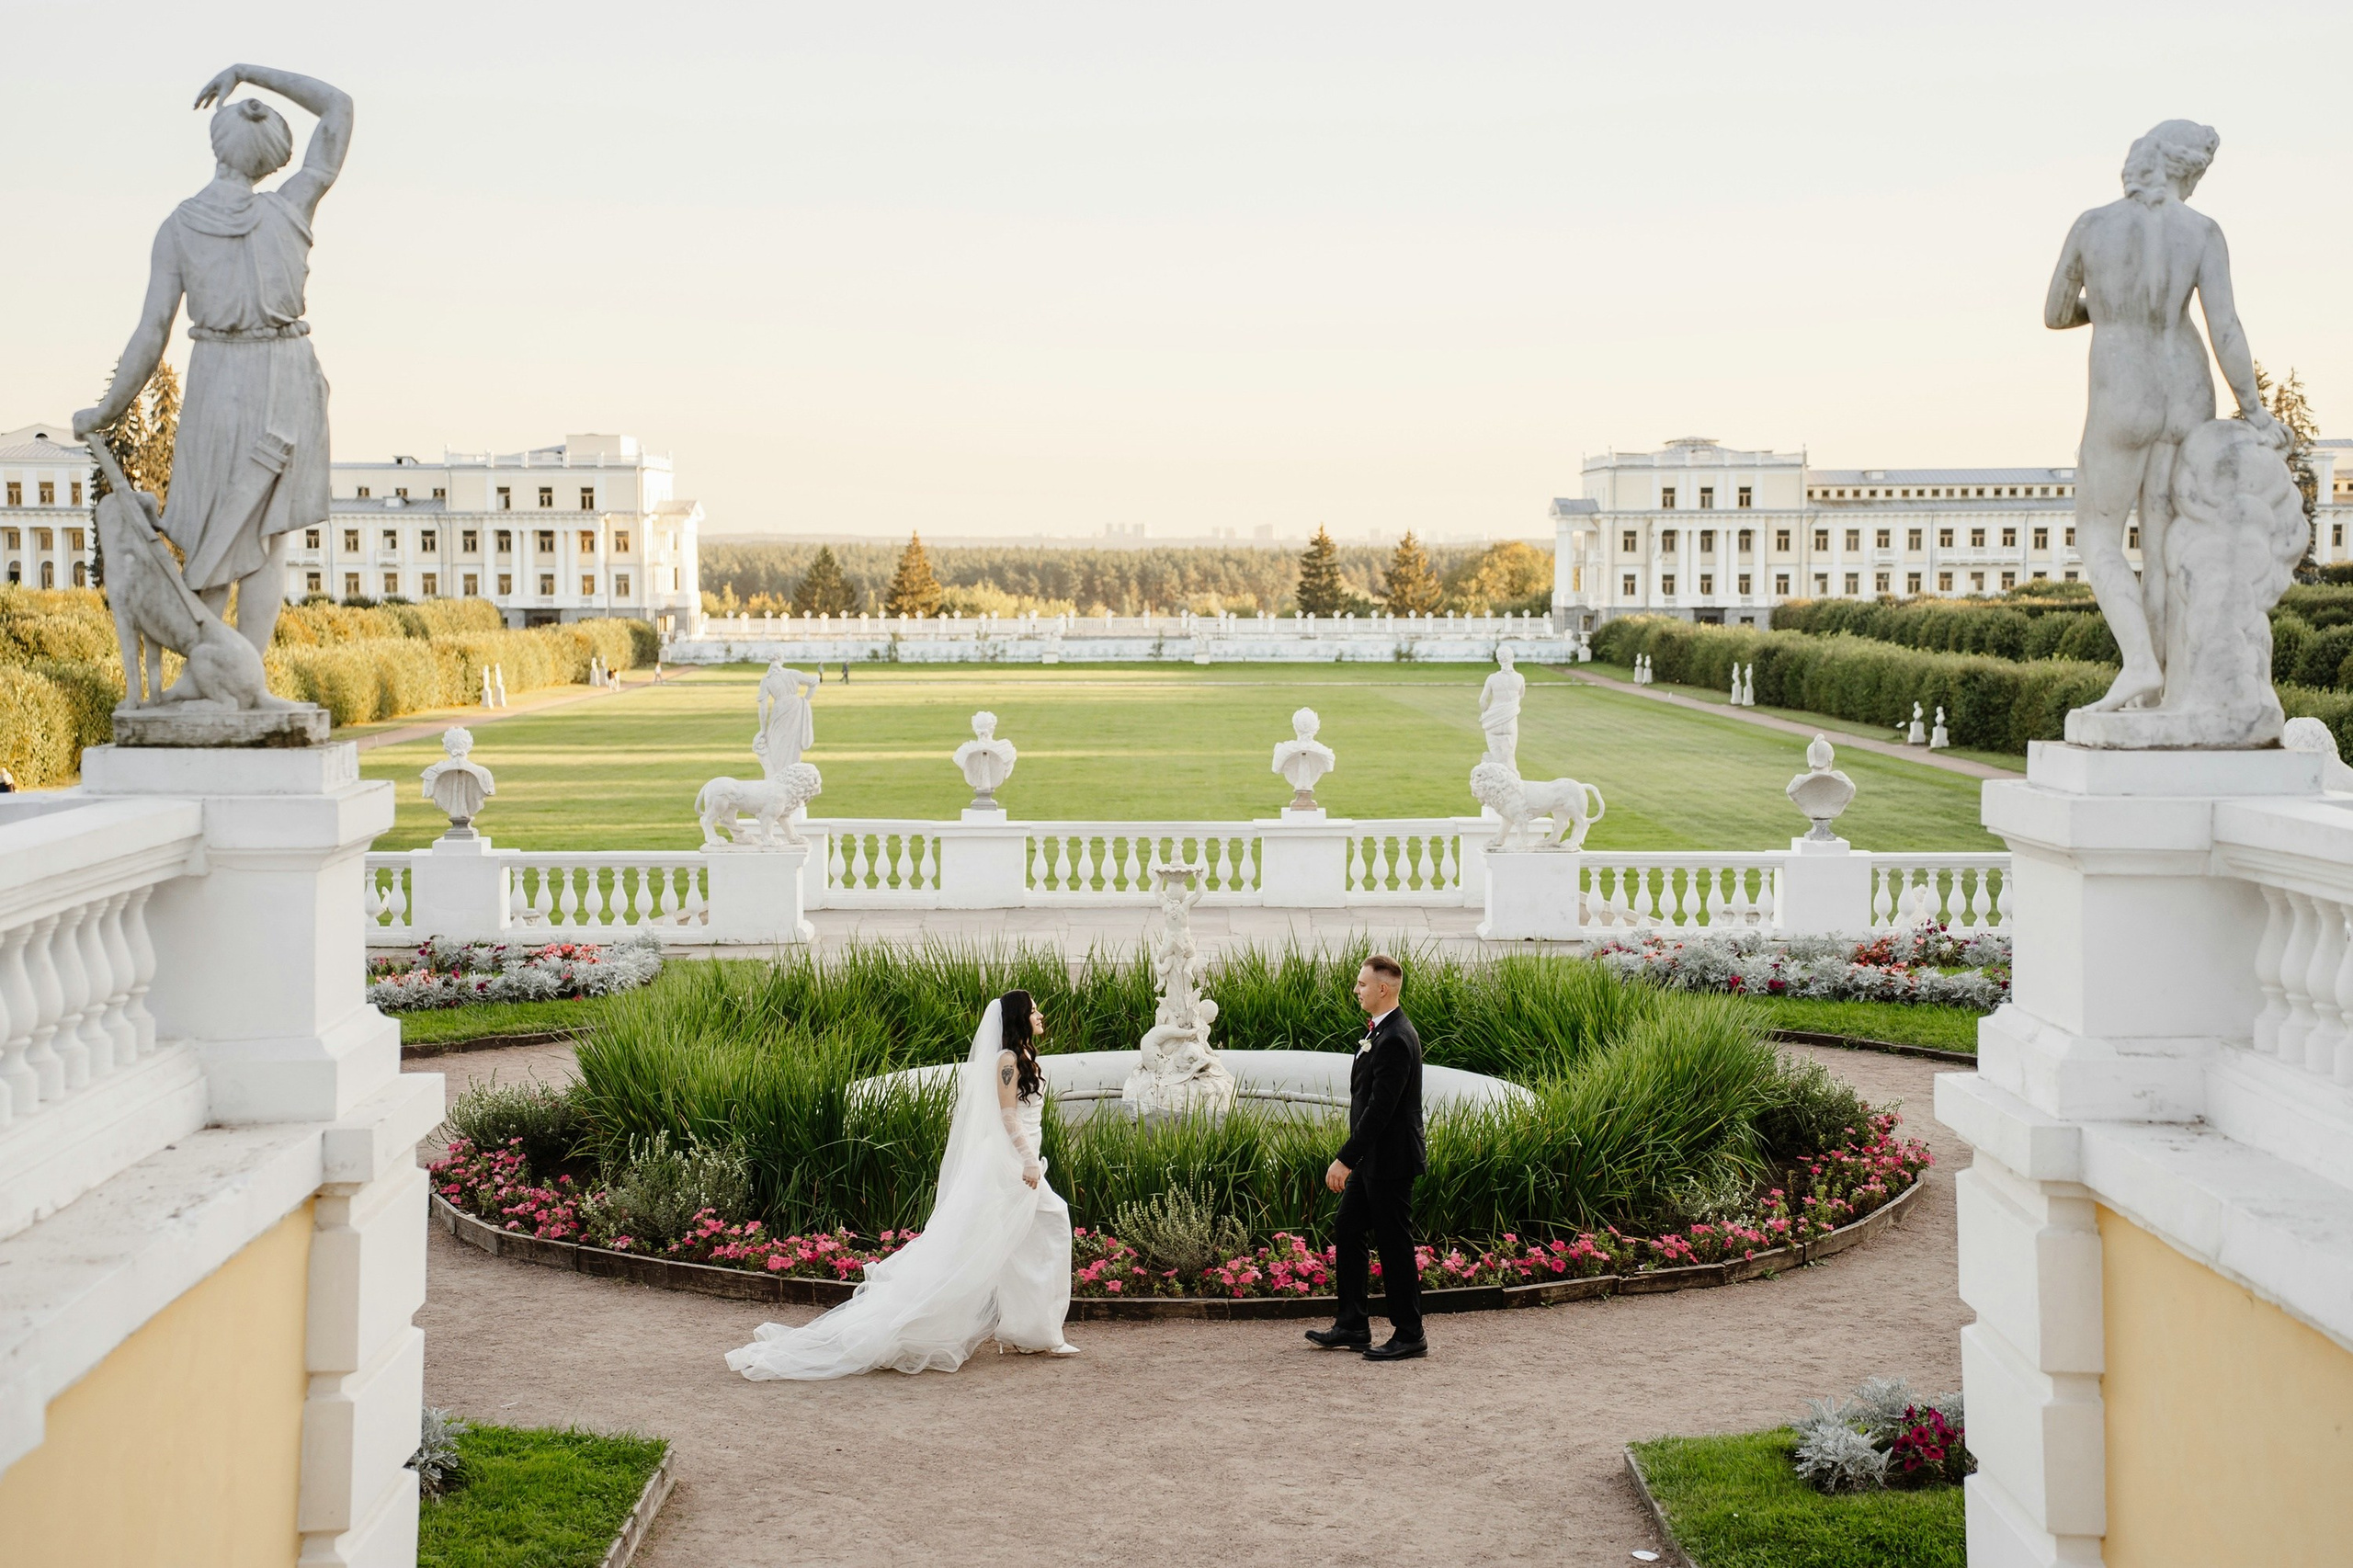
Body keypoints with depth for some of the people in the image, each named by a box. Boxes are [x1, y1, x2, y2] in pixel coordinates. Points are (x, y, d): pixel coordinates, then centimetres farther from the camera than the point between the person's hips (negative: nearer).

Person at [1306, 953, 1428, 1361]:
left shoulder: (1395, 1040, -23)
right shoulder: (1380, 1030, 10)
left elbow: (1380, 1108, -25)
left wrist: (1345, 1159, -23)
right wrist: (1351, 1158, 18)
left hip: (1391, 1160, -11)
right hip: (1371, 1158, 11)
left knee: (1395, 1244, -1)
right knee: (1348, 1231, 15)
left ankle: (1409, 1336, 10)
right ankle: (1353, 1327, 23)